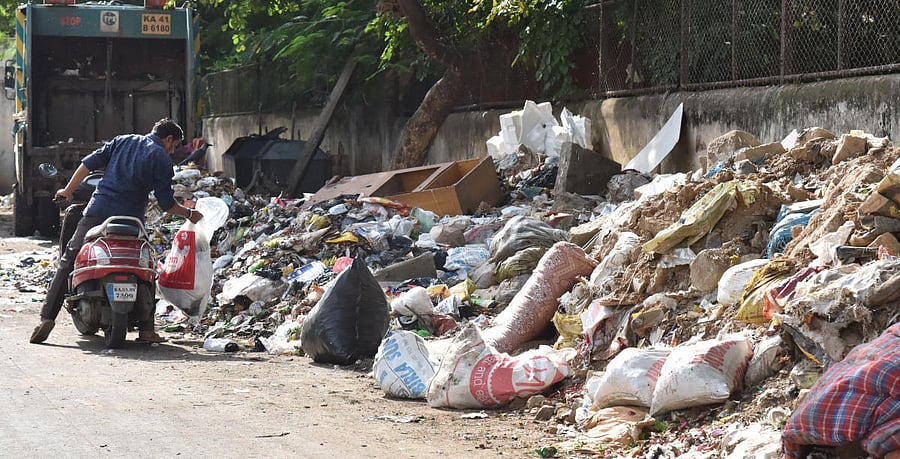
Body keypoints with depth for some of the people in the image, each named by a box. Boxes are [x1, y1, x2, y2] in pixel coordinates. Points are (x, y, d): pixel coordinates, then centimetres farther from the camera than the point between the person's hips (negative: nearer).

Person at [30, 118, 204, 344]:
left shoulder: (122, 141, 17)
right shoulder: (161, 158, 4)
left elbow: (89, 163, 10)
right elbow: (167, 203, 1)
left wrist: (68, 190, 17)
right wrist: (189, 214, 17)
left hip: (97, 211, 3)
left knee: (67, 263, 6)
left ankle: (47, 317, -7)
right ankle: (146, 329, 5)